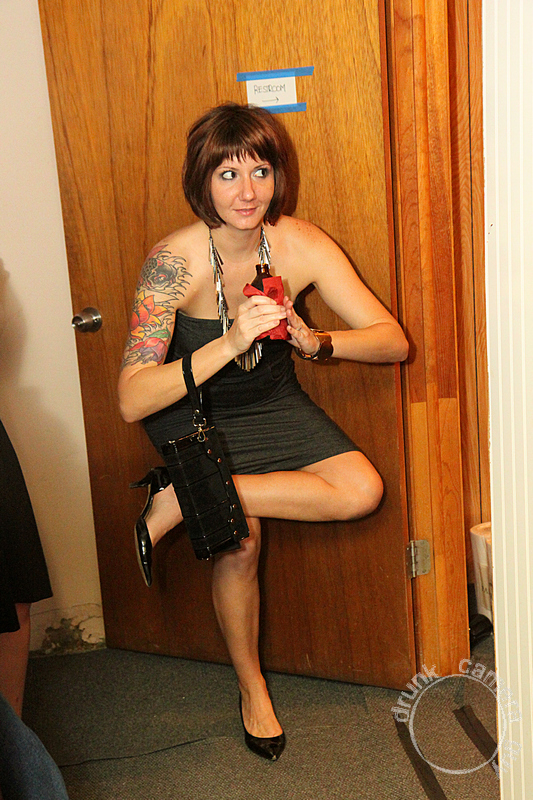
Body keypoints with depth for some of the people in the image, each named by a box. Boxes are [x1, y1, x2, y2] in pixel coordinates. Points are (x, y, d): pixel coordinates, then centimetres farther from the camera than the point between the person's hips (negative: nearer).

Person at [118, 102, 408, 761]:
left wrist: (314, 342, -36)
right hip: (191, 414, -3)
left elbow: (393, 340, -17)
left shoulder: (301, 245, -17)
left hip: (272, 404, 3)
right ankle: (252, 690, 14)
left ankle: (183, 499, -10)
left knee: (362, 491, -16)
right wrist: (228, 344, -46)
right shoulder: (174, 262, -27)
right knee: (239, 542, -15)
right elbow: (132, 401, -34)